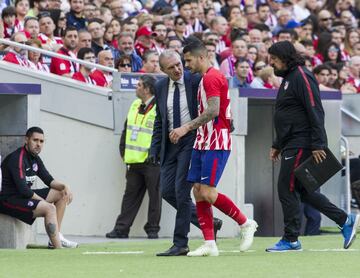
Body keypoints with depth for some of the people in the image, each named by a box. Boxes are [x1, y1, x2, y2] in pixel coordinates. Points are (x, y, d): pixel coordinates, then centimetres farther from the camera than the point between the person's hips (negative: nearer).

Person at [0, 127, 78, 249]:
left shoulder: (35, 159, 10)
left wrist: (64, 187, -3)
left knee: (61, 194, 10)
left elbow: (49, 180, 17)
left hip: (23, 196, 11)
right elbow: (23, 190, -27)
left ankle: (56, 238, 4)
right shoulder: (17, 159, -20)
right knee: (49, 209, -28)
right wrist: (44, 201, -16)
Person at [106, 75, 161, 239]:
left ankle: (152, 229, 8)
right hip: (134, 161, 7)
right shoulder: (135, 106, 13)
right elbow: (126, 130, 20)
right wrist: (124, 152, 13)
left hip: (152, 162, -7)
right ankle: (121, 228, 11)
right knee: (130, 195, 9)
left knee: (154, 196, 1)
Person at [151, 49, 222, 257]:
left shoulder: (196, 81, -8)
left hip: (192, 141, -6)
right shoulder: (161, 87, 8)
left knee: (181, 191, -10)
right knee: (167, 191, 4)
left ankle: (180, 244, -4)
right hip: (170, 145, 6)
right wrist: (155, 148, 7)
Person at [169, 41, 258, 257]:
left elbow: (213, 111, -22)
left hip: (215, 144, -10)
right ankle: (210, 245, 2)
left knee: (207, 192, -14)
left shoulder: (212, 77, -12)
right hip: (203, 143, 10)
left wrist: (186, 128, -23)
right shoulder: (205, 78, 19)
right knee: (198, 191, 3)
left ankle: (246, 223, 2)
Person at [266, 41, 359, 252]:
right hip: (292, 145, 10)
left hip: (301, 145, -10)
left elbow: (315, 112, -19)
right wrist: (277, 145, 25)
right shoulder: (288, 78, 19)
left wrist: (317, 145, -23)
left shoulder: (302, 77, -12)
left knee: (287, 188, -8)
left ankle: (291, 240, -2)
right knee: (302, 190, 11)